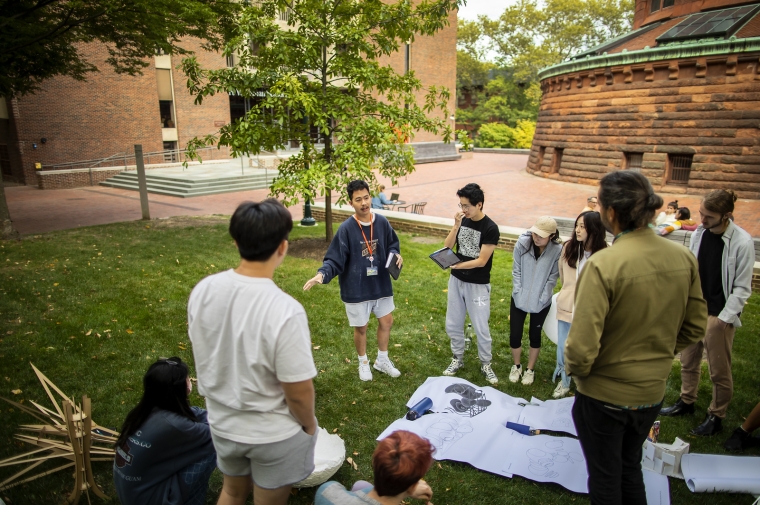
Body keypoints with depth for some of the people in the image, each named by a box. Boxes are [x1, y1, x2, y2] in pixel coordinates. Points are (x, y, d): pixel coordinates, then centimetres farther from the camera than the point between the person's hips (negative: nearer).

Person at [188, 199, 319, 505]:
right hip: (274, 435, -4)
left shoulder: (203, 291, -15)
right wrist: (310, 427, -3)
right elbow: (298, 394, -23)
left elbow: (203, 358, 1)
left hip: (222, 423, 4)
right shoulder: (285, 311, -33)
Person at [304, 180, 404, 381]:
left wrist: (396, 255, -11)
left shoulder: (382, 222, -5)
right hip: (357, 289, -4)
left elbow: (392, 245, 10)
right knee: (361, 327, 13)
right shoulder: (346, 228, -18)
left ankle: (382, 360, 42)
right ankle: (364, 363, 39)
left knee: (386, 321, 17)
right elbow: (335, 259, -18)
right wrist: (322, 274, -36)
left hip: (381, 285, 4)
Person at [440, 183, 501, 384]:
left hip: (478, 285, -5)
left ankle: (486, 365, 26)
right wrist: (456, 225, -17)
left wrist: (455, 265, -24)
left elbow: (481, 261, -19)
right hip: (456, 281, 5)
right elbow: (447, 247, -5)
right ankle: (457, 359, 33)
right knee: (453, 325, 14)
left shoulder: (490, 228, -17)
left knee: (481, 328, 6)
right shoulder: (463, 221, 0)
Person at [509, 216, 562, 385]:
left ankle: (530, 369, 35)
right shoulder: (522, 243, -14)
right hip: (519, 299, 1)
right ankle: (516, 366, 33)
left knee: (534, 336, 15)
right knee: (515, 335, 7)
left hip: (541, 303, -1)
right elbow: (516, 271, -6)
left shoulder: (557, 250, -17)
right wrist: (519, 295, -10)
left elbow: (552, 279, -10)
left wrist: (539, 300, -13)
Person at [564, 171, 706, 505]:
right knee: (630, 467, 29)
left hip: (603, 394, -6)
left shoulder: (603, 265, -29)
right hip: (653, 391, 6)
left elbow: (582, 346, -28)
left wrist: (574, 369, -7)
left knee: (605, 477, 18)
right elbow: (694, 327, 4)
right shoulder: (684, 258, -8)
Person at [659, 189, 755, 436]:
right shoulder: (699, 234, 0)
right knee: (689, 360, 18)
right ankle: (686, 401, 36)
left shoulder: (742, 242, -15)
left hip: (719, 315, -5)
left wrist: (725, 317, -13)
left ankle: (716, 416, 24)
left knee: (719, 370, 7)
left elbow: (742, 287, -11)